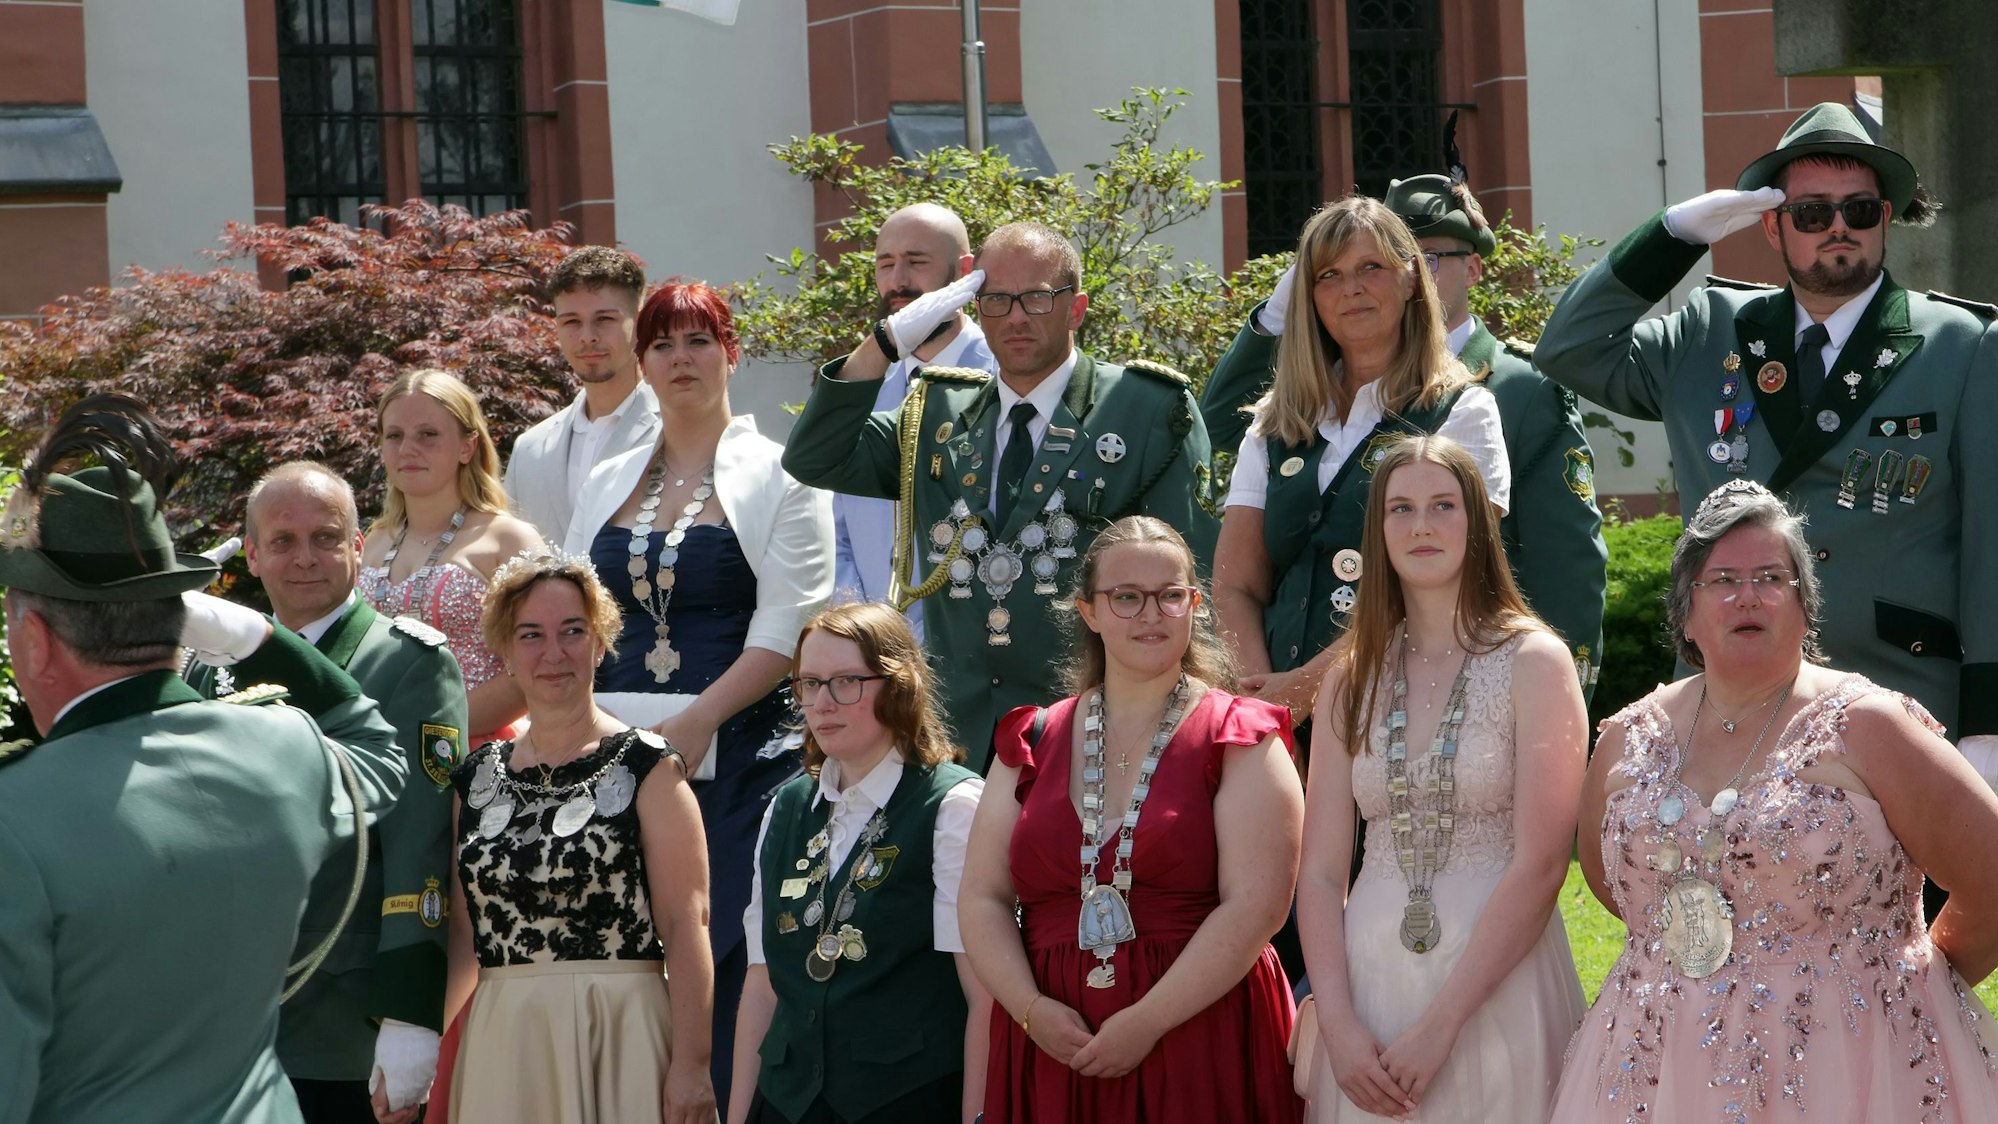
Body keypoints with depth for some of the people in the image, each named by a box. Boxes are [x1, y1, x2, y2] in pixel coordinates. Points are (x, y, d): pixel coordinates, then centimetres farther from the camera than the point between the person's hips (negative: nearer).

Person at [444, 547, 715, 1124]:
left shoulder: (645, 765, -4)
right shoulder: (478, 777, 10)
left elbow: (685, 923, -10)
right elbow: (465, 932, 13)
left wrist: (691, 1066, -16)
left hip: (620, 1037, -4)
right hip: (503, 1046, 4)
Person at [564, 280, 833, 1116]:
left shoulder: (776, 475, 3)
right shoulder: (608, 482, 17)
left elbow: (785, 629, -7)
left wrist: (695, 722, -16)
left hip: (736, 756, -4)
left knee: (722, 959, -7)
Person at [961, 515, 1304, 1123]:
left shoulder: (1239, 739, 0)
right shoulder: (1032, 741, 11)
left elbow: (1257, 905, -11)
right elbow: (981, 899, 6)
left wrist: (1147, 1023, -16)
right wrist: (1032, 1008, -10)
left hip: (1200, 1044, -3)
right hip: (1051, 1053, 3)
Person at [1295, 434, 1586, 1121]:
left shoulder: (1533, 662, -4)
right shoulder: (1352, 678, 7)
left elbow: (1540, 865, -11)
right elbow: (1320, 871, 3)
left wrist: (1439, 1026, -16)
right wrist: (1337, 1023, -10)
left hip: (1495, 983, -3)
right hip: (1369, 981, 3)